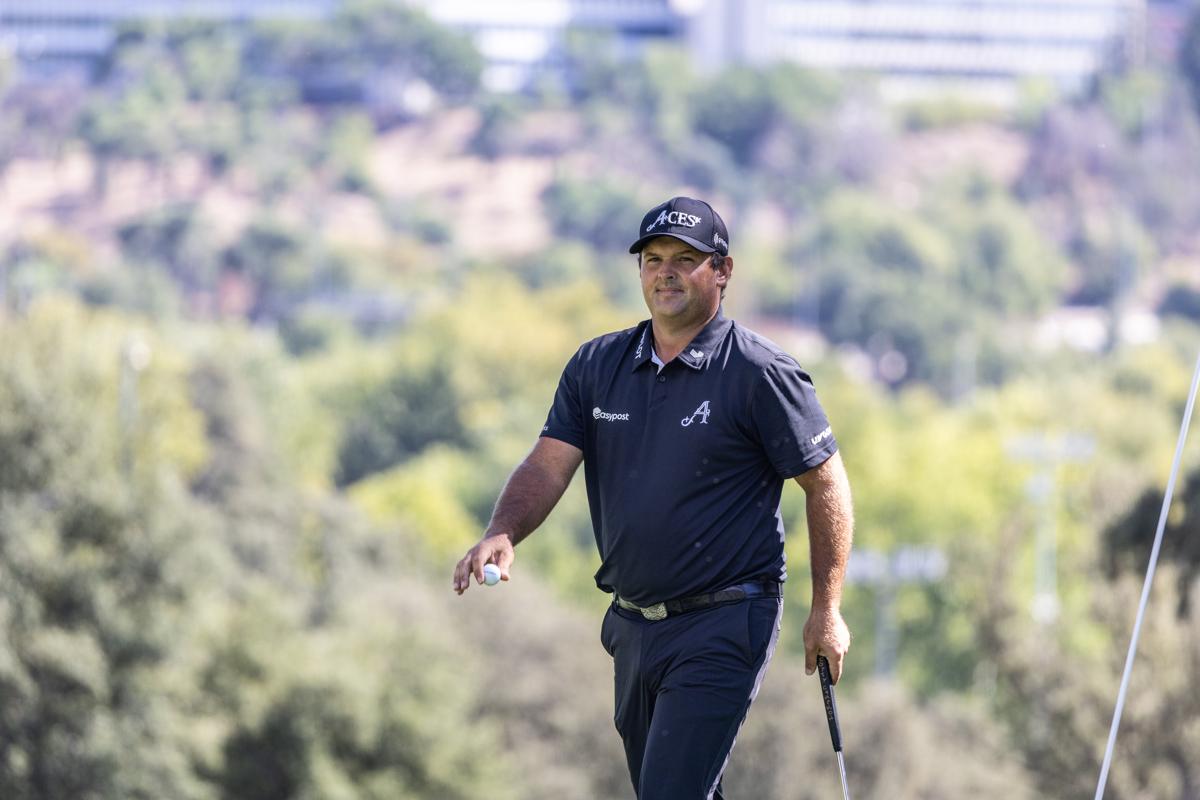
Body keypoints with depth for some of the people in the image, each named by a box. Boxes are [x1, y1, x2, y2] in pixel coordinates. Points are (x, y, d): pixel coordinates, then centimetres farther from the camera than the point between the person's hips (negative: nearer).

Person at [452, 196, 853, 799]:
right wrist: (502, 535, -20)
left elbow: (825, 484, -4)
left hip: (722, 628, -7)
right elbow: (549, 464, 1)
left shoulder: (762, 374, -9)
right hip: (633, 627, 7)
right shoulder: (596, 366, 7)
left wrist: (826, 610, -7)